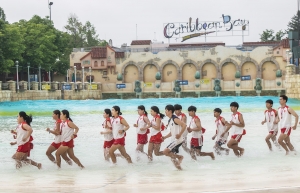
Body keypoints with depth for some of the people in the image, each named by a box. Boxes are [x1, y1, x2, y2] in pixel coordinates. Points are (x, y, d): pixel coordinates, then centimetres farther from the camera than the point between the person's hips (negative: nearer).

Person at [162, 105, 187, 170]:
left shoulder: (175, 119, -14)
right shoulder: (170, 120, 15)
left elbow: (184, 125, -23)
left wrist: (179, 134, -26)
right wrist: (165, 137, 11)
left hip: (177, 140, -10)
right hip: (174, 140, 10)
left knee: (165, 151, -14)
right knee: (172, 154, 10)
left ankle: (179, 157, -2)